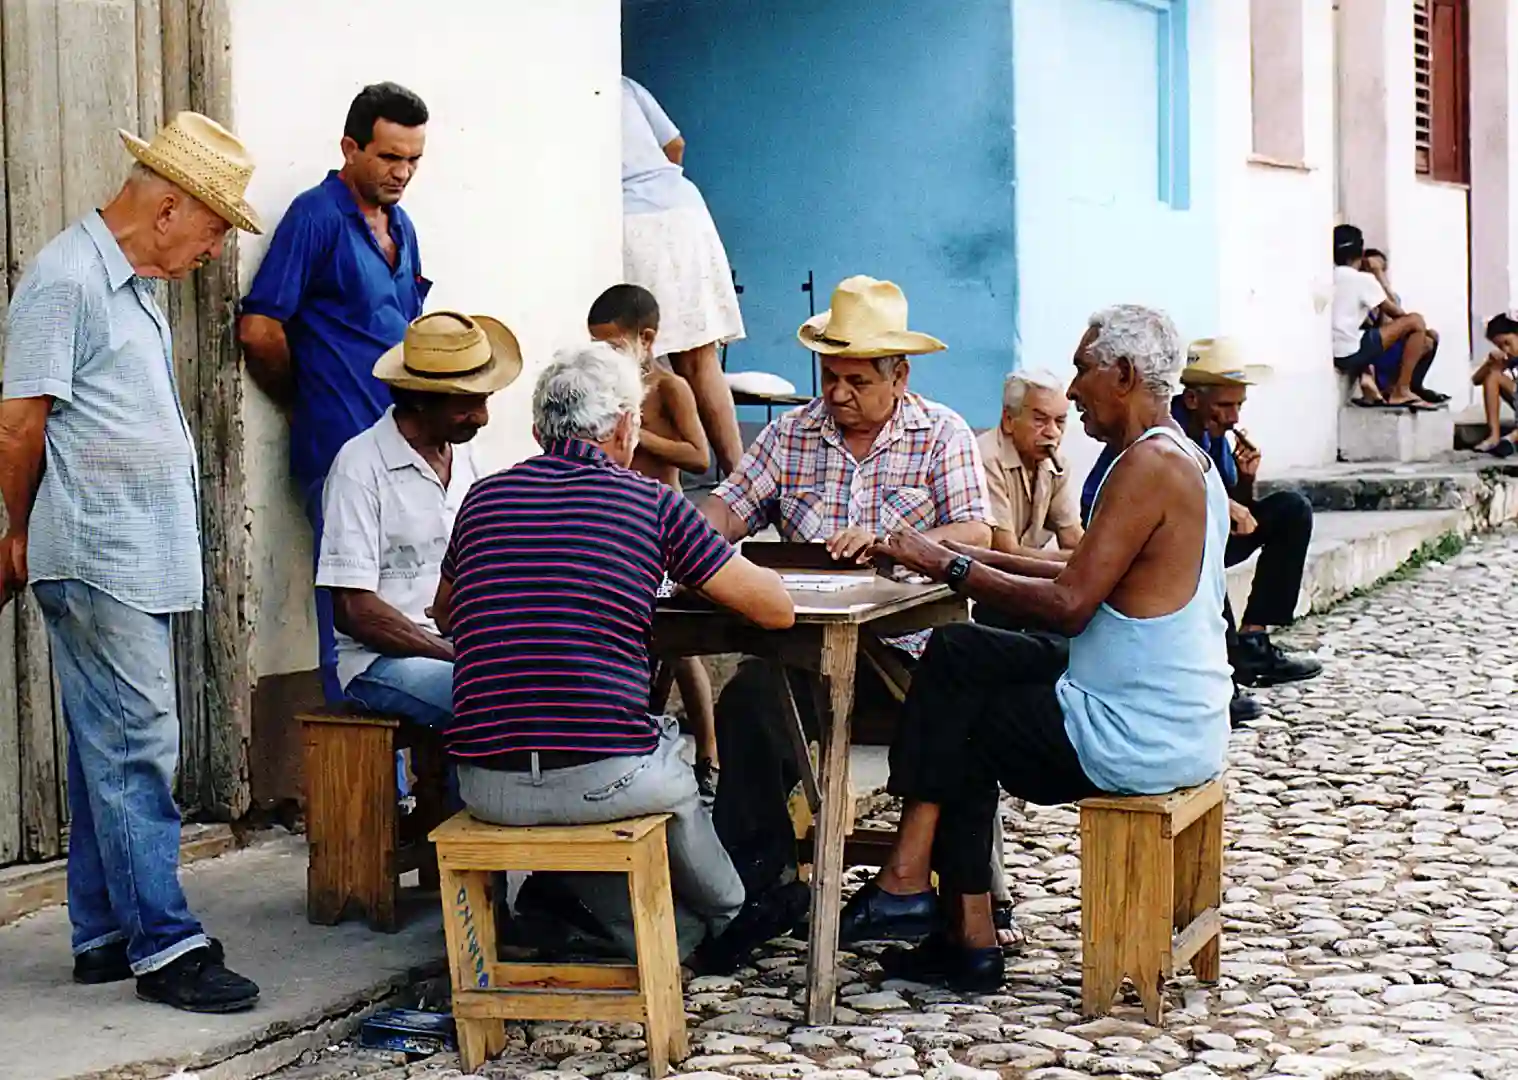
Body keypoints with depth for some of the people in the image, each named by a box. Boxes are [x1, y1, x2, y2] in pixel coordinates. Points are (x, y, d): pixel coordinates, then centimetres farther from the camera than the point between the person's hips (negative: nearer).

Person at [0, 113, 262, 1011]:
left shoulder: (134, 286, 19)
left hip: (140, 559, 9)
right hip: (99, 560, -9)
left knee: (113, 749, 12)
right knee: (136, 749, -8)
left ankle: (104, 934, 19)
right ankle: (164, 944, -5)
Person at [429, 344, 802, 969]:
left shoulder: (483, 498, 10)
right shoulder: (651, 503, -1)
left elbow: (445, 616, 29)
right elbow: (777, 608, 4)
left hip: (485, 787, 3)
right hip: (603, 778, -2)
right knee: (668, 754, 31)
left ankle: (682, 938, 41)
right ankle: (727, 917, 52)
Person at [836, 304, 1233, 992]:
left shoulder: (1150, 464, -18)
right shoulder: (1185, 459, 13)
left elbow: (1069, 604, -21)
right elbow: (1090, 578, 16)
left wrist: (951, 566, -12)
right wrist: (980, 560, 10)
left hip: (1139, 740, -10)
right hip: (1179, 725, 10)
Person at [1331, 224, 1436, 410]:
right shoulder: (1363, 279, -6)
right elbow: (1395, 312, 3)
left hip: (1335, 356, 8)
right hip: (1353, 352, -8)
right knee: (1416, 322, -2)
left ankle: (1365, 374, 9)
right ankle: (1401, 391, -2)